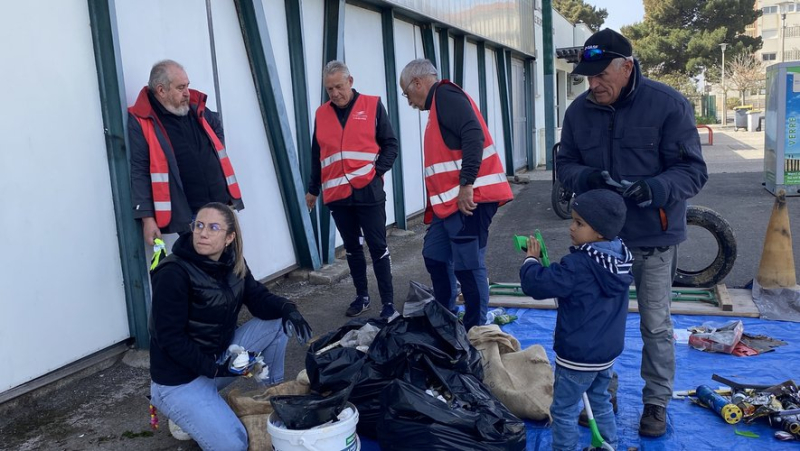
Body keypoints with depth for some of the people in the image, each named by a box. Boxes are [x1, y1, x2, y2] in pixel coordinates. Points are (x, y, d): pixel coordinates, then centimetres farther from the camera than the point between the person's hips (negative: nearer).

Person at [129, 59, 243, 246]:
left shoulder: (195, 108, 9)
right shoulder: (140, 122, -9)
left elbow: (216, 126, 31)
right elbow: (138, 172, -13)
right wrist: (147, 218, -17)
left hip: (222, 206, 6)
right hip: (186, 217, -6)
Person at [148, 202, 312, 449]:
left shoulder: (232, 262, -2)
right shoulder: (173, 274, -23)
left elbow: (258, 297, -1)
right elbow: (170, 339, -22)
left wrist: (286, 308, -22)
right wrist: (213, 369, -22)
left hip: (221, 356, 7)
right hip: (180, 379, -7)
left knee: (278, 322, -3)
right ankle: (185, 411, 7)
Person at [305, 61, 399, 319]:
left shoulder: (372, 105, 1)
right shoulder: (321, 114, 10)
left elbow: (390, 144, 2)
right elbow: (316, 155, 18)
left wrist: (378, 170, -14)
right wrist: (313, 189, 20)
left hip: (368, 192, -3)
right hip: (336, 195, 4)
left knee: (378, 247, 0)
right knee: (352, 248, 13)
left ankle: (388, 303, 7)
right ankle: (362, 297, 27)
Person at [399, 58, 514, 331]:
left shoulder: (445, 94, -7)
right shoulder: (438, 104, 23)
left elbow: (473, 135, -21)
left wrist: (466, 185, -25)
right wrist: (437, 202, 20)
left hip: (468, 198, -11)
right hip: (451, 200, 11)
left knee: (468, 266, -4)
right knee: (435, 257, 16)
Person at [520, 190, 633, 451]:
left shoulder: (578, 264, -27)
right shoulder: (621, 257, -1)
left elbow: (538, 284, -26)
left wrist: (531, 260, -9)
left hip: (578, 356, -9)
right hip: (608, 351, 9)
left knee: (564, 410, 7)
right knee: (600, 401, 27)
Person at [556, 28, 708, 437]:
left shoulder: (668, 105, -13)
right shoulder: (579, 110, -2)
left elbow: (693, 170, -13)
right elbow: (565, 163, 4)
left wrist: (653, 189, -32)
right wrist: (586, 177, -19)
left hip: (653, 239, -3)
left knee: (655, 325, 10)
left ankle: (656, 401, 29)